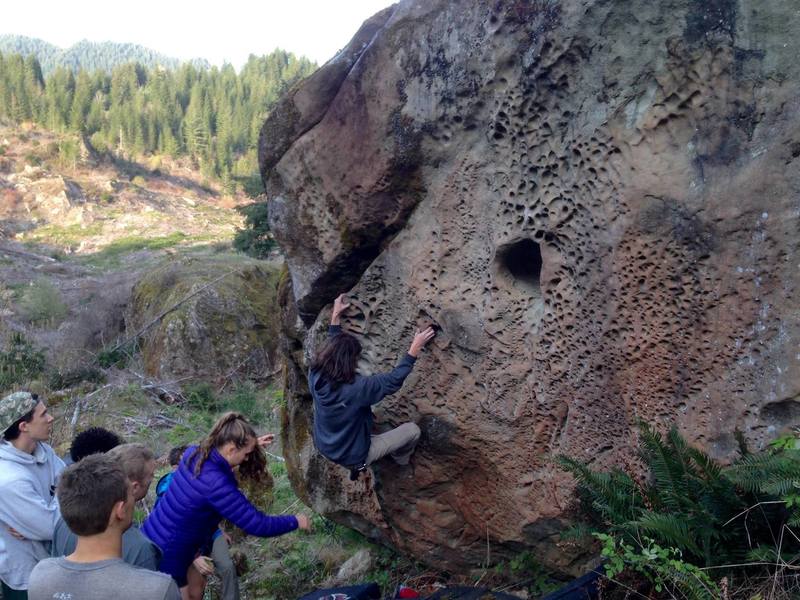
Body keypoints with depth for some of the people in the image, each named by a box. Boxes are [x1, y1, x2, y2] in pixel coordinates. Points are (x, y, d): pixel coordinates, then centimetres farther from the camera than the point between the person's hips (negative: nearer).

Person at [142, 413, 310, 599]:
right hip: (164, 556, -8)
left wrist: (251, 443, 14)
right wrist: (295, 521, -11)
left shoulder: (194, 453, -9)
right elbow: (257, 525, -25)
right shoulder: (216, 484, -32)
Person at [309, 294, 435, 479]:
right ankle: (400, 459, 37)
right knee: (413, 430, 5)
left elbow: (330, 347, 3)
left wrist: (335, 316, 11)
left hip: (325, 448, 6)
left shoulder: (315, 375, -17)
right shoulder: (355, 388, -36)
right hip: (353, 456, -6)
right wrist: (415, 349, -19)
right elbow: (394, 380, -25)